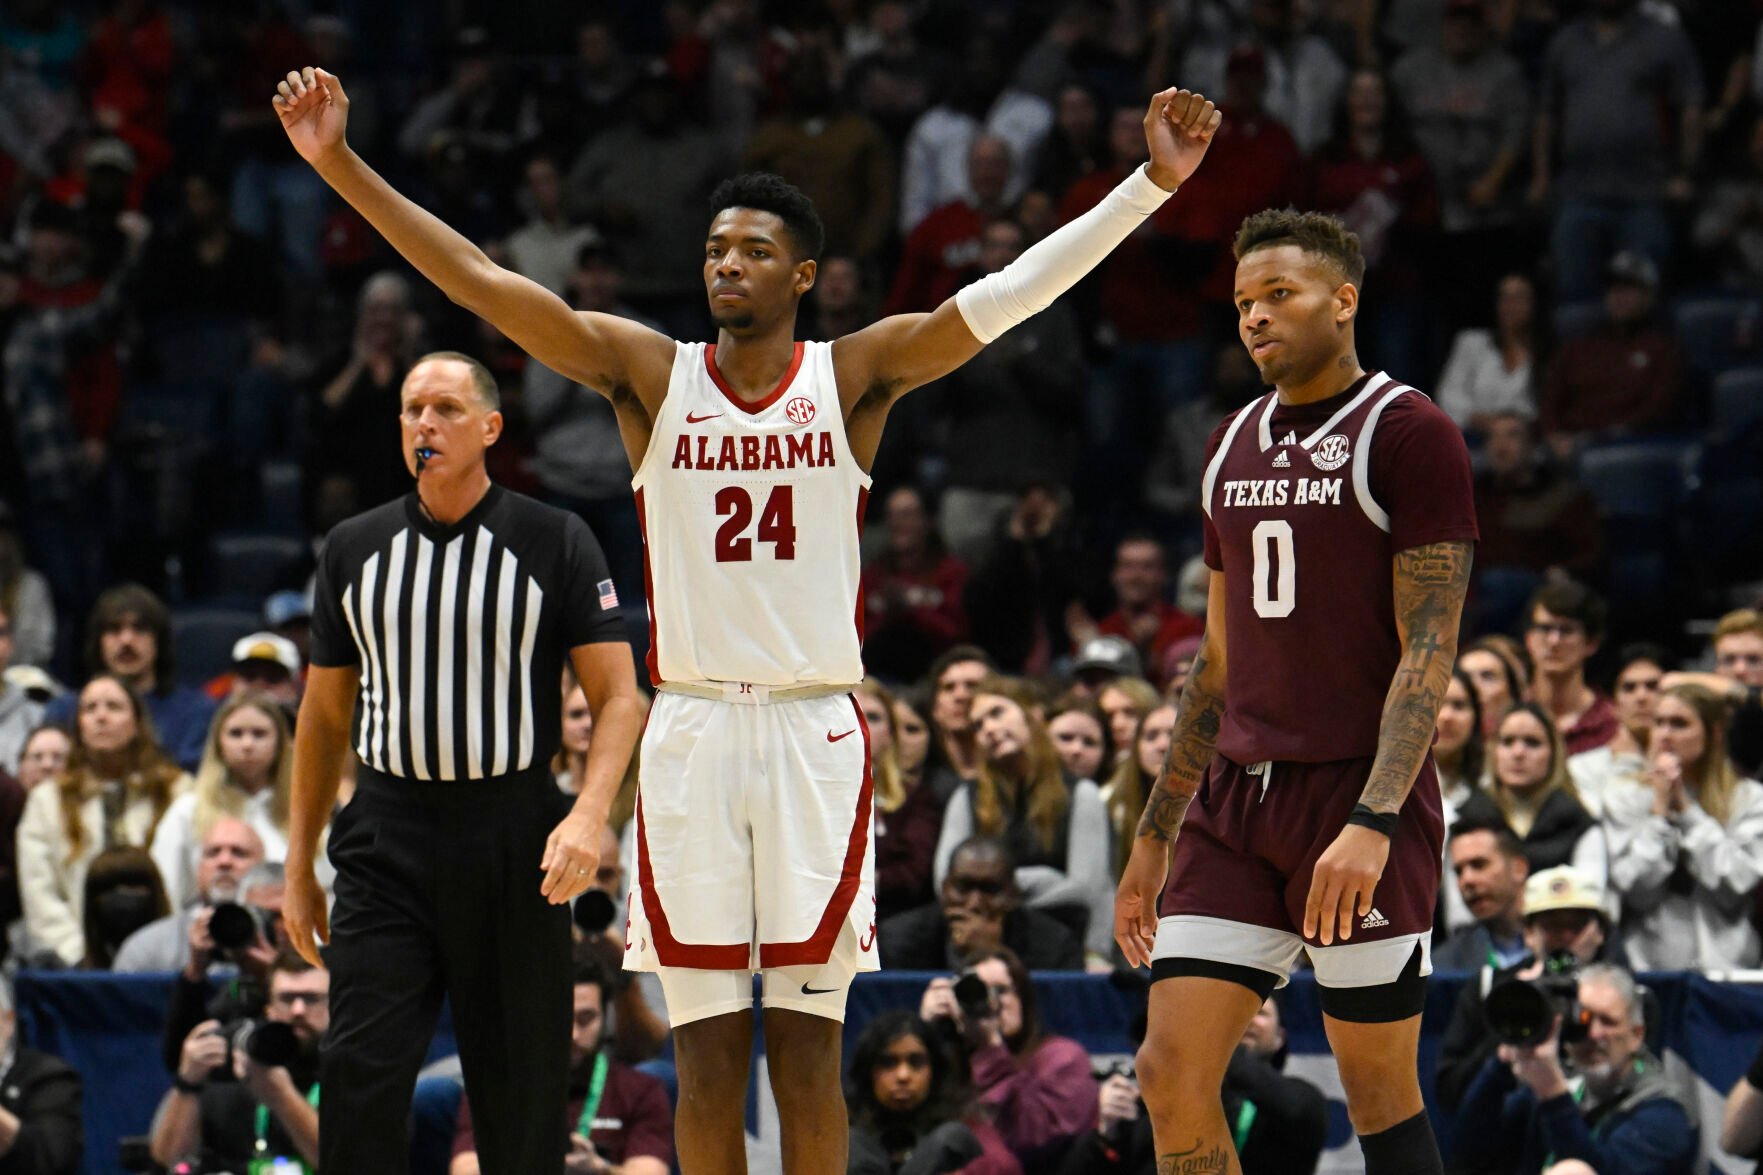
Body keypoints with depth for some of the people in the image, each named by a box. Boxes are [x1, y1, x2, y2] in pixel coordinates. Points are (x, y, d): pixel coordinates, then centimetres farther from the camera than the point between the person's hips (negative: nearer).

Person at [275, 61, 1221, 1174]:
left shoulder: (855, 376, 3)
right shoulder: (652, 373, 5)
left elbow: (1012, 292, -7)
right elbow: (480, 281, -2)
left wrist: (1153, 184, -17)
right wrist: (342, 165, -10)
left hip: (816, 728, -1)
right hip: (691, 733, 1)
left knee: (807, 1051, -1)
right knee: (708, 1054, 3)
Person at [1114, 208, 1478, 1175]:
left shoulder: (1408, 434, -7)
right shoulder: (1233, 446, 15)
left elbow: (1428, 648, -13)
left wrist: (1373, 823, -24)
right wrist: (1153, 839, 20)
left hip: (1359, 795, -7)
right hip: (1236, 802, 7)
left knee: (1380, 1094, -1)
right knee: (1170, 1075, -3)